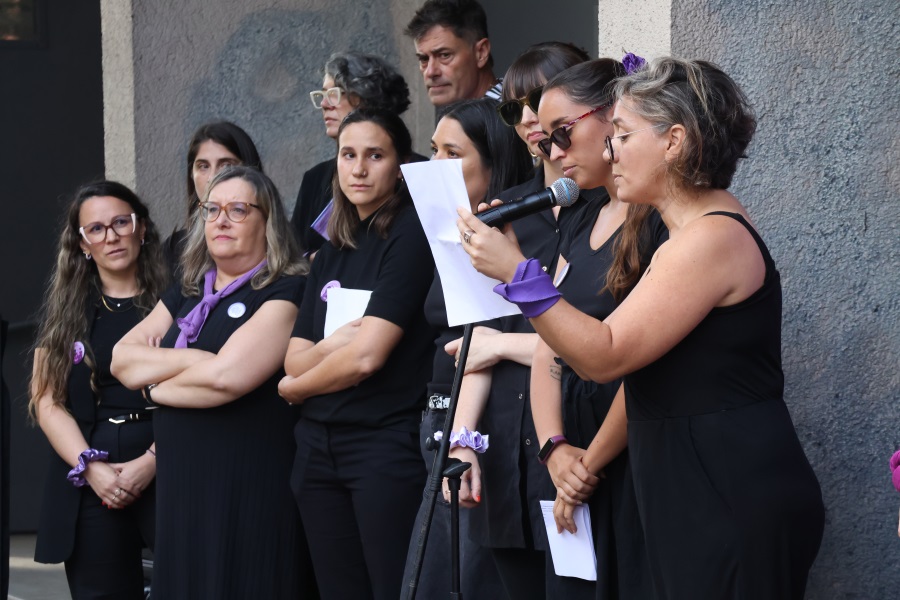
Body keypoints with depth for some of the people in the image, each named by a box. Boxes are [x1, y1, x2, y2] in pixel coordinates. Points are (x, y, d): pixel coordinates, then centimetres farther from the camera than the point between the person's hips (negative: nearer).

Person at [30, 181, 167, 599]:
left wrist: (152, 459, -15)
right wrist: (90, 466, -9)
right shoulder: (66, 310, 12)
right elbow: (47, 401, 6)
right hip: (89, 484, 2)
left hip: (169, 472, -2)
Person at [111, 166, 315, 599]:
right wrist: (192, 358, -7)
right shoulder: (186, 295, 18)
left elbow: (226, 376, -18)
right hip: (181, 486, 7)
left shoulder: (285, 293, -5)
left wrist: (154, 386, -2)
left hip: (251, 491, -7)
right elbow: (122, 359, 9)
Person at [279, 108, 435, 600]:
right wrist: (337, 342, -13)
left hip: (387, 446, -7)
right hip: (319, 447, 7)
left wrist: (296, 388, 3)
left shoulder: (410, 237, -7)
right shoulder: (332, 253, 15)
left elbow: (367, 356, -14)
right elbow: (294, 359, 7)